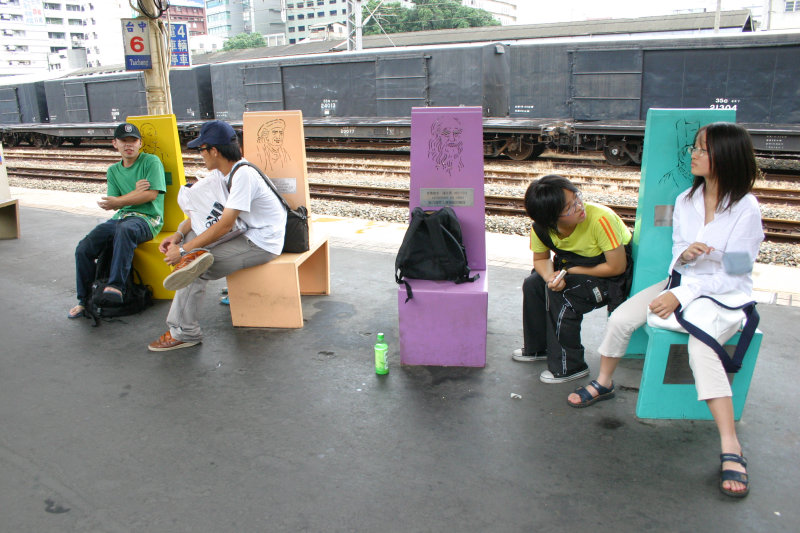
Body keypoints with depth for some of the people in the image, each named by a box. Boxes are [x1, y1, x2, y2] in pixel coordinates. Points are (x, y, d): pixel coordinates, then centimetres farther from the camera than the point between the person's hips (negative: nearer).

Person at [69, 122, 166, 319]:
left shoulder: (151, 161, 2)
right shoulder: (113, 171, 18)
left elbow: (151, 194, -10)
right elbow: (115, 205, 8)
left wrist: (120, 201, -13)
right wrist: (135, 192, -10)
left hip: (146, 218, -6)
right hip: (121, 216, 6)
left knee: (125, 229, -41)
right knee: (83, 249, -11)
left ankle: (116, 286, -43)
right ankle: (84, 301, 5)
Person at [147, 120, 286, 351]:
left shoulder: (243, 175, -23)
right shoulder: (220, 173, 7)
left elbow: (225, 224, -26)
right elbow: (201, 211, 12)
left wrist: (184, 250, -23)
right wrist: (179, 234, -5)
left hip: (262, 243, -10)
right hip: (243, 233, 10)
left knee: (197, 270, -19)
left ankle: (184, 333, -6)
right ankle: (197, 254, -18)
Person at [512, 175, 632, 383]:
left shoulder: (601, 218, -34)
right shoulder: (541, 227, -17)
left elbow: (617, 267, -26)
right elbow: (540, 259, 2)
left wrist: (570, 271, -20)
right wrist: (550, 277, -23)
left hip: (613, 277, -6)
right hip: (573, 266, 7)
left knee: (561, 296, -25)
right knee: (533, 284, -8)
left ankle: (569, 366, -8)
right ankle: (537, 348, 14)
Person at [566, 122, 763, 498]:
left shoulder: (745, 209, -15)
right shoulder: (685, 201, 4)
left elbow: (732, 276, -16)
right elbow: (677, 256, 9)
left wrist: (681, 296, -24)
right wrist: (684, 255, -17)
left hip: (725, 296, -6)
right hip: (685, 283, 6)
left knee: (700, 347, -34)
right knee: (621, 318, -13)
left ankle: (730, 447, -30)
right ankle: (603, 383, 12)